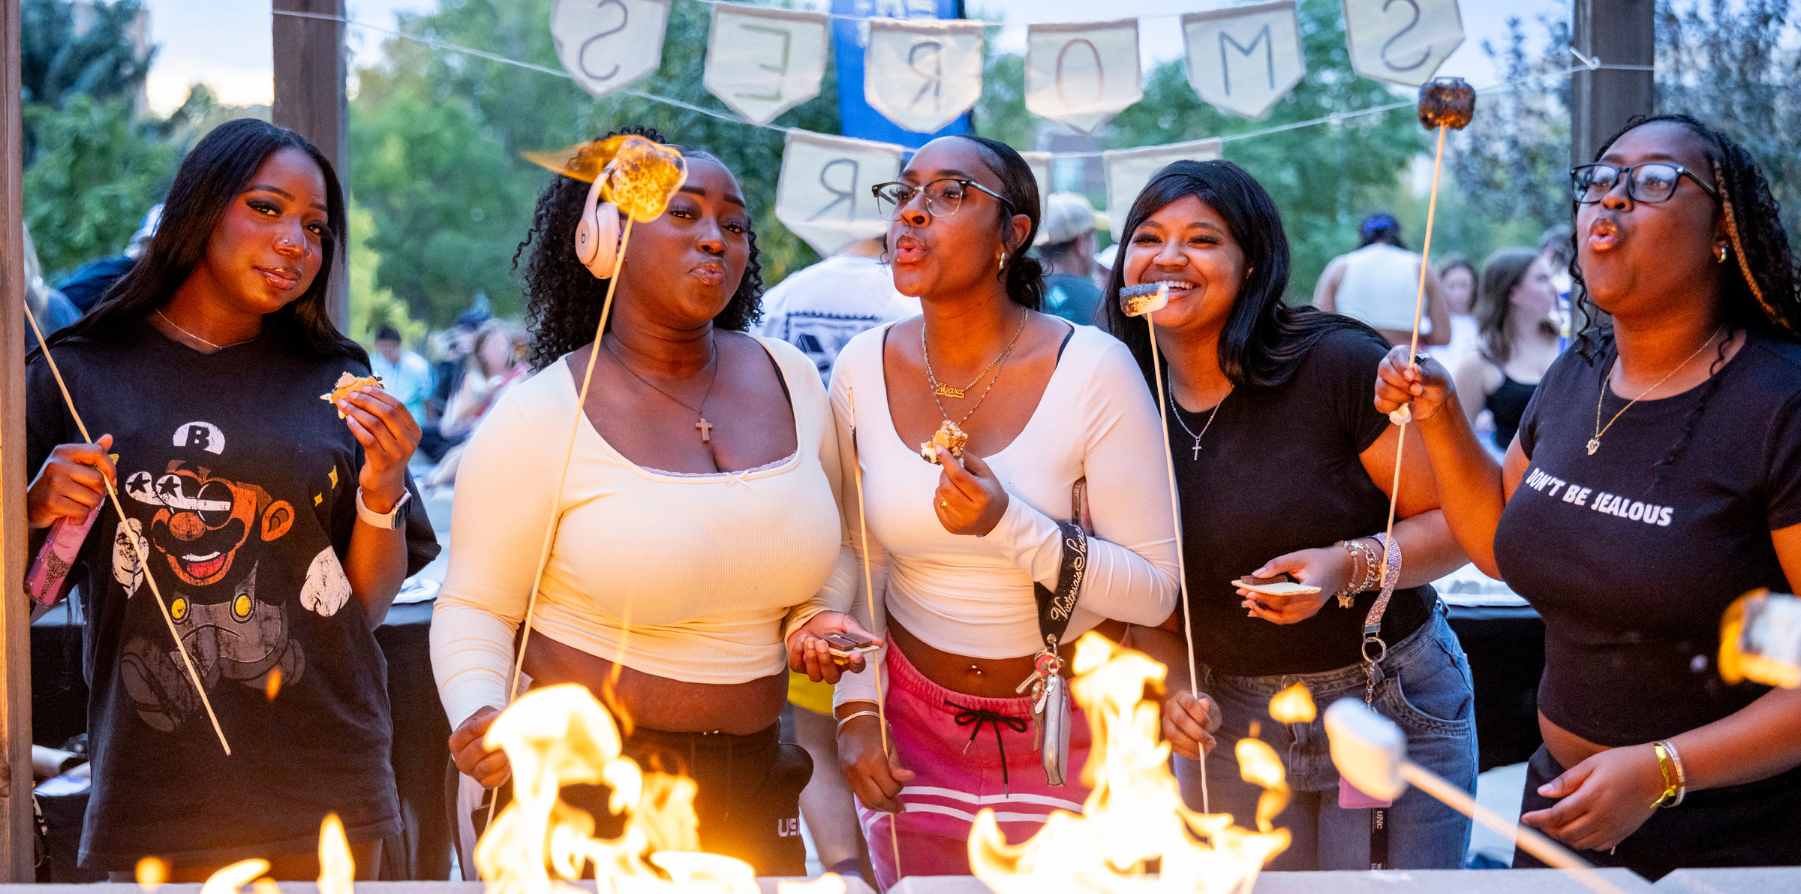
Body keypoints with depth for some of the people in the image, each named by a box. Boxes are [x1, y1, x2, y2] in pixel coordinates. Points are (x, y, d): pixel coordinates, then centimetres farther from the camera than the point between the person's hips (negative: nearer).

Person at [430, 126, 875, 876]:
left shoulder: (791, 381, 4)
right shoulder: (539, 419, -10)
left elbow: (832, 553, 19)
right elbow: (475, 608, -4)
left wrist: (818, 617, -1)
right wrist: (480, 719, -23)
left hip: (756, 787, 5)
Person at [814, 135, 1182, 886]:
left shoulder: (1091, 370, -18)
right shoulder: (862, 369, -6)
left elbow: (1154, 590, -18)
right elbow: (860, 556, 6)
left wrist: (1011, 526, -30)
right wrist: (856, 710, -2)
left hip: (1075, 727, -3)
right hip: (918, 718, 3)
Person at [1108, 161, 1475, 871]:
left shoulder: (1339, 366, -15)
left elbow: (1454, 522, -12)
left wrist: (1352, 565, -28)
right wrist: (1170, 682, -7)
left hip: (1391, 709, -4)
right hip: (1231, 725, 4)